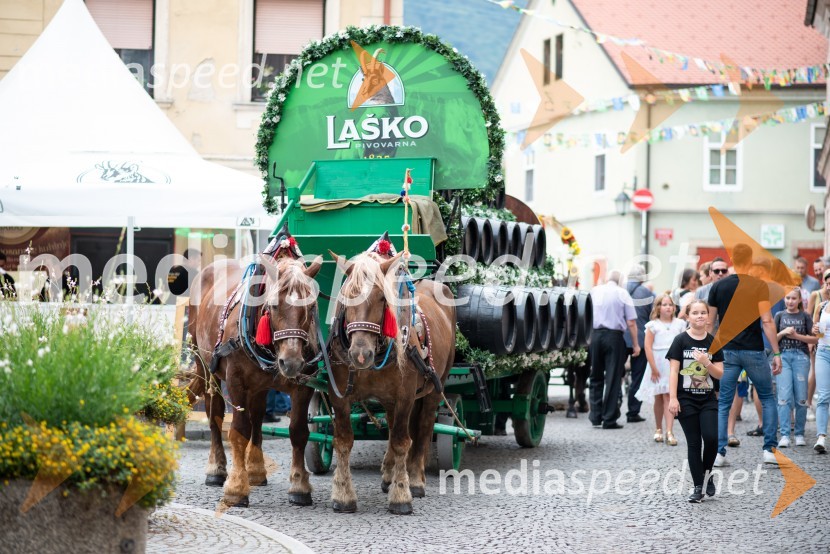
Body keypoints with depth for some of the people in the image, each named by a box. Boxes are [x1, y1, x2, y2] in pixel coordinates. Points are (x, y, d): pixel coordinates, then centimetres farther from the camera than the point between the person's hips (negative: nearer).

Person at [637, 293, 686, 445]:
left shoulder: (679, 324, 6)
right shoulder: (653, 326, -1)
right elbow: (648, 347, -5)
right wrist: (654, 368, -10)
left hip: (673, 364, 0)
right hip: (658, 364, 0)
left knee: (669, 397, -9)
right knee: (658, 398, 10)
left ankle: (669, 432, -15)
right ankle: (658, 429, 24)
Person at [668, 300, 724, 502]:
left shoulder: (713, 342, 4)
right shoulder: (681, 340, -2)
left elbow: (720, 374, 4)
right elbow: (674, 371, -5)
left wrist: (706, 362, -15)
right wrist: (673, 398, -11)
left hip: (708, 399, 2)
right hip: (686, 400, -2)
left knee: (712, 438, -13)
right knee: (693, 443, 1)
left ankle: (707, 472, 14)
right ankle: (698, 487, 7)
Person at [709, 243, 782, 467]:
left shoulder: (718, 287, 3)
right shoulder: (759, 286, -6)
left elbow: (710, 322, 6)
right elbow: (766, 321, -12)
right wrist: (776, 352, -8)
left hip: (727, 350, 2)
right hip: (753, 351, -2)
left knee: (723, 403, 6)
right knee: (767, 398, 12)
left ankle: (719, 452, -1)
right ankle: (769, 449, 5)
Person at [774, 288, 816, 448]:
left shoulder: (805, 316, 7)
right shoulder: (780, 316, 11)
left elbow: (814, 339, 1)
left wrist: (796, 335, -10)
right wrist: (783, 332, -8)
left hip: (801, 356, 0)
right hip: (783, 356, 0)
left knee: (801, 398, 0)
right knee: (784, 396, -10)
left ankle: (800, 434, 10)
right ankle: (784, 435, -13)